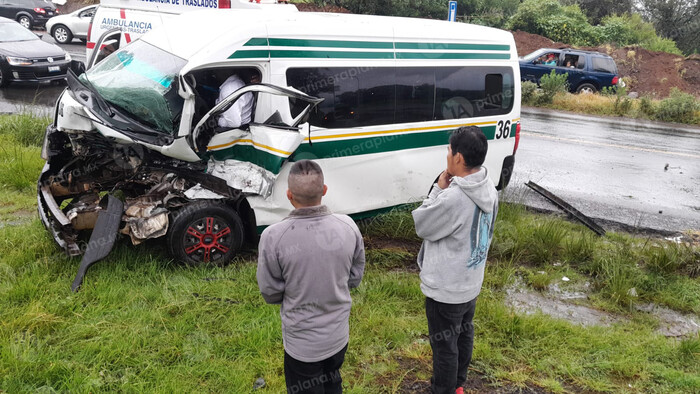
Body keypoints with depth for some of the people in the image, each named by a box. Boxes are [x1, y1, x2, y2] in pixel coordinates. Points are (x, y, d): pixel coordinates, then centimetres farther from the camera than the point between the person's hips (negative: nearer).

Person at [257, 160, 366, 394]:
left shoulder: (273, 237, -25)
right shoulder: (348, 226, -14)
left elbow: (270, 293, -12)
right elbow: (355, 279, -1)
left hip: (301, 343, -3)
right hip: (339, 336, 3)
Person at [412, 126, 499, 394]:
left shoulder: (453, 198, -34)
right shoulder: (489, 189, -5)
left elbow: (421, 225, -17)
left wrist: (439, 188, -14)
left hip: (445, 290, -9)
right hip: (471, 282, 9)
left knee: (444, 345, 12)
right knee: (464, 334, 27)